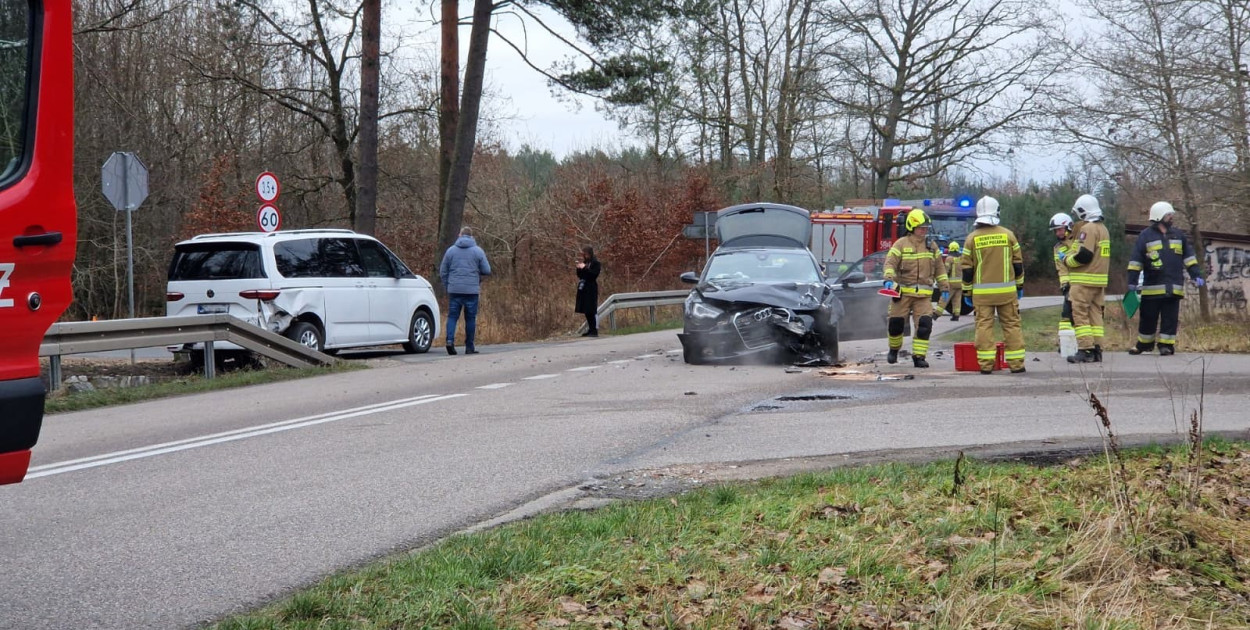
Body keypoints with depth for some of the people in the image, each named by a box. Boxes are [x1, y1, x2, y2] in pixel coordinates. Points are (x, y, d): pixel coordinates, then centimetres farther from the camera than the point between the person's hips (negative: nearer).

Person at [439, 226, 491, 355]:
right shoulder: (478, 251, 2)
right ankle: (469, 346, 8)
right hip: (472, 290, -1)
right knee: (470, 318, 5)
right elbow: (486, 271, 1)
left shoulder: (451, 250, 7)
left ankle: (450, 340, -16)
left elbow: (443, 272, 9)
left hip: (454, 290, 1)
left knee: (452, 316, 5)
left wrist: (447, 287, 18)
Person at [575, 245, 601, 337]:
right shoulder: (584, 262, 16)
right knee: (586, 311, 11)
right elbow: (579, 275, 18)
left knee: (592, 311, -8)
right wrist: (579, 268, 0)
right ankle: (590, 329, 19)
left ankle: (595, 330, -6)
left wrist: (584, 268, -20)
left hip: (591, 289, -8)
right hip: (583, 289, 8)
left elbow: (594, 275, -18)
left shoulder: (595, 263, -6)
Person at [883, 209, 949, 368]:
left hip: (924, 294, 2)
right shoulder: (901, 244, -1)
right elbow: (890, 263, -11)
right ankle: (894, 350, 29)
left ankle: (919, 356, -5)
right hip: (902, 292, -2)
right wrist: (889, 279, -28)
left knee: (924, 325, -10)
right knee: (896, 323, 4)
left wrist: (945, 288, 15)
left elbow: (939, 268, 18)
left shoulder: (931, 246, 13)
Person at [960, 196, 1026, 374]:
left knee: (984, 326, 1)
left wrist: (967, 292, 8)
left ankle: (986, 365, -3)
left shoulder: (972, 238, -2)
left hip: (981, 292, -1)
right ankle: (1016, 364, 4)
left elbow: (966, 268, 0)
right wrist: (1019, 286, 16)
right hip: (1006, 291, 1)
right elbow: (1018, 264, 6)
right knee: (1012, 325, 5)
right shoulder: (1008, 235, 1)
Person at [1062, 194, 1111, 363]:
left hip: (1084, 281, -9)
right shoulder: (1103, 229, 17)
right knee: (1095, 314, 11)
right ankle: (1097, 349, 11)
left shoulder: (1087, 229, -14)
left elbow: (1083, 255, -20)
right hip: (1100, 280, 9)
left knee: (1080, 315, -7)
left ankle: (1085, 350, -12)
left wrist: (1066, 259, -4)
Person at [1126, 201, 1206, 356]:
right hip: (1152, 288, -2)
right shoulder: (1146, 236, 1)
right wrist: (1132, 281, -4)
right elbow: (1135, 260, 0)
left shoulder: (1178, 235, 12)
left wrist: (1196, 275, 7)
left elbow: (1188, 256, 15)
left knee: (1170, 318, 0)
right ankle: (1144, 344, 18)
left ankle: (1166, 345, 5)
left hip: (1173, 288, 2)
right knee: (1148, 317, 5)